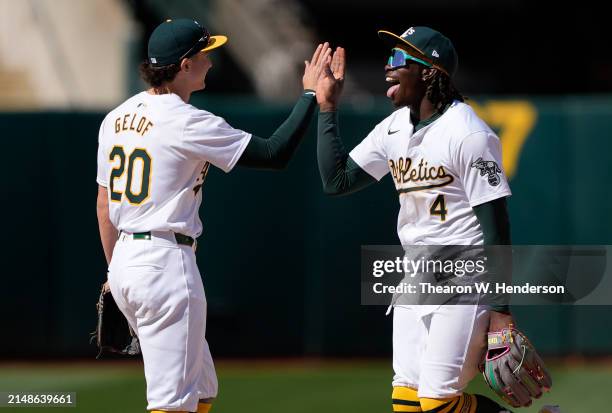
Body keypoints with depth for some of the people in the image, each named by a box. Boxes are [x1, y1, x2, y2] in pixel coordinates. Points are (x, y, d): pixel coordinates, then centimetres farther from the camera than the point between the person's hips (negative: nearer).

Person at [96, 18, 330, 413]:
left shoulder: (116, 118, 10)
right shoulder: (186, 122, -14)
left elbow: (104, 206, 16)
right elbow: (275, 154, -14)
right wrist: (311, 95, -5)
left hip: (124, 263, 9)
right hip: (166, 263, -9)